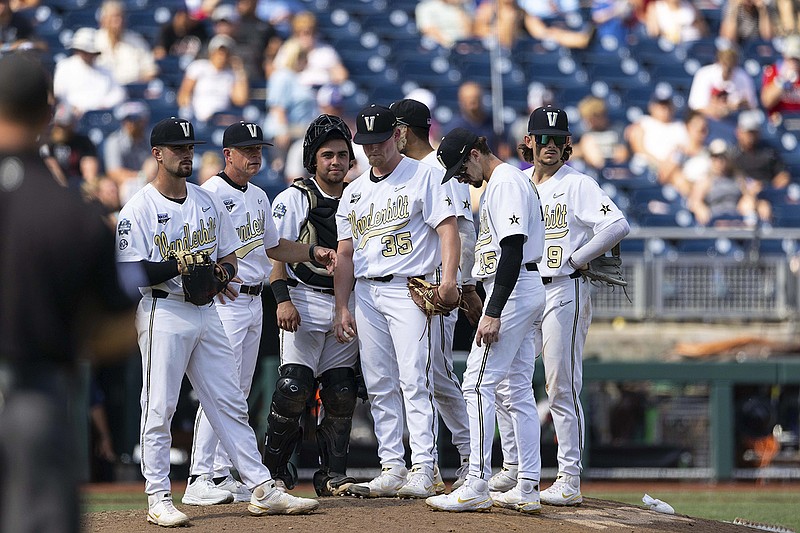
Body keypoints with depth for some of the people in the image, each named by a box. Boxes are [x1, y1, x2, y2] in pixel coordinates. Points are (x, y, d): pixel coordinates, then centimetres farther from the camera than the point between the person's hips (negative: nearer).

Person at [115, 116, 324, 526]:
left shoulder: (208, 202, 14)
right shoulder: (138, 209, -6)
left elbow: (229, 254, 17)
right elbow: (128, 272, -13)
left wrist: (222, 272, -6)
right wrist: (182, 267, -22)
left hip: (207, 312, 6)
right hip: (163, 313, -6)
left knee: (230, 405, 7)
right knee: (159, 409, -3)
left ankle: (262, 491, 8)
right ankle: (158, 499, 1)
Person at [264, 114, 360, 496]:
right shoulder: (294, 197, -2)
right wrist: (283, 300, -18)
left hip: (346, 305, 5)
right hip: (304, 303, -5)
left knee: (341, 393, 3)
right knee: (294, 389, -12)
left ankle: (332, 476, 8)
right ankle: (274, 471, 0)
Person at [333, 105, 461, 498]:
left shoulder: (423, 176, 2)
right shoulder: (354, 191, 18)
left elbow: (447, 226, -7)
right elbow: (345, 253, 18)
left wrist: (448, 277, -21)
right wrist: (342, 307, 9)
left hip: (409, 289, -6)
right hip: (365, 293, 6)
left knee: (413, 381, -13)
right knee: (379, 387, 5)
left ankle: (422, 472, -16)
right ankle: (392, 470, 8)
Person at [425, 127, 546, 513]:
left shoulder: (505, 182, -13)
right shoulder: (513, 179, 20)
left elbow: (513, 249, -22)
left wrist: (494, 313, -26)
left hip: (513, 290, -11)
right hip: (527, 292, 11)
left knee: (479, 384, -12)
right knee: (518, 390, 10)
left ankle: (477, 488, -15)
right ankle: (527, 489, 10)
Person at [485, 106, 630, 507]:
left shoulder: (577, 185, -7)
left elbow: (617, 225, -20)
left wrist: (575, 260, -15)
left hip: (563, 293, -7)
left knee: (562, 390, -7)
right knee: (503, 381, 9)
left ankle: (570, 481, -5)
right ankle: (513, 468, 20)